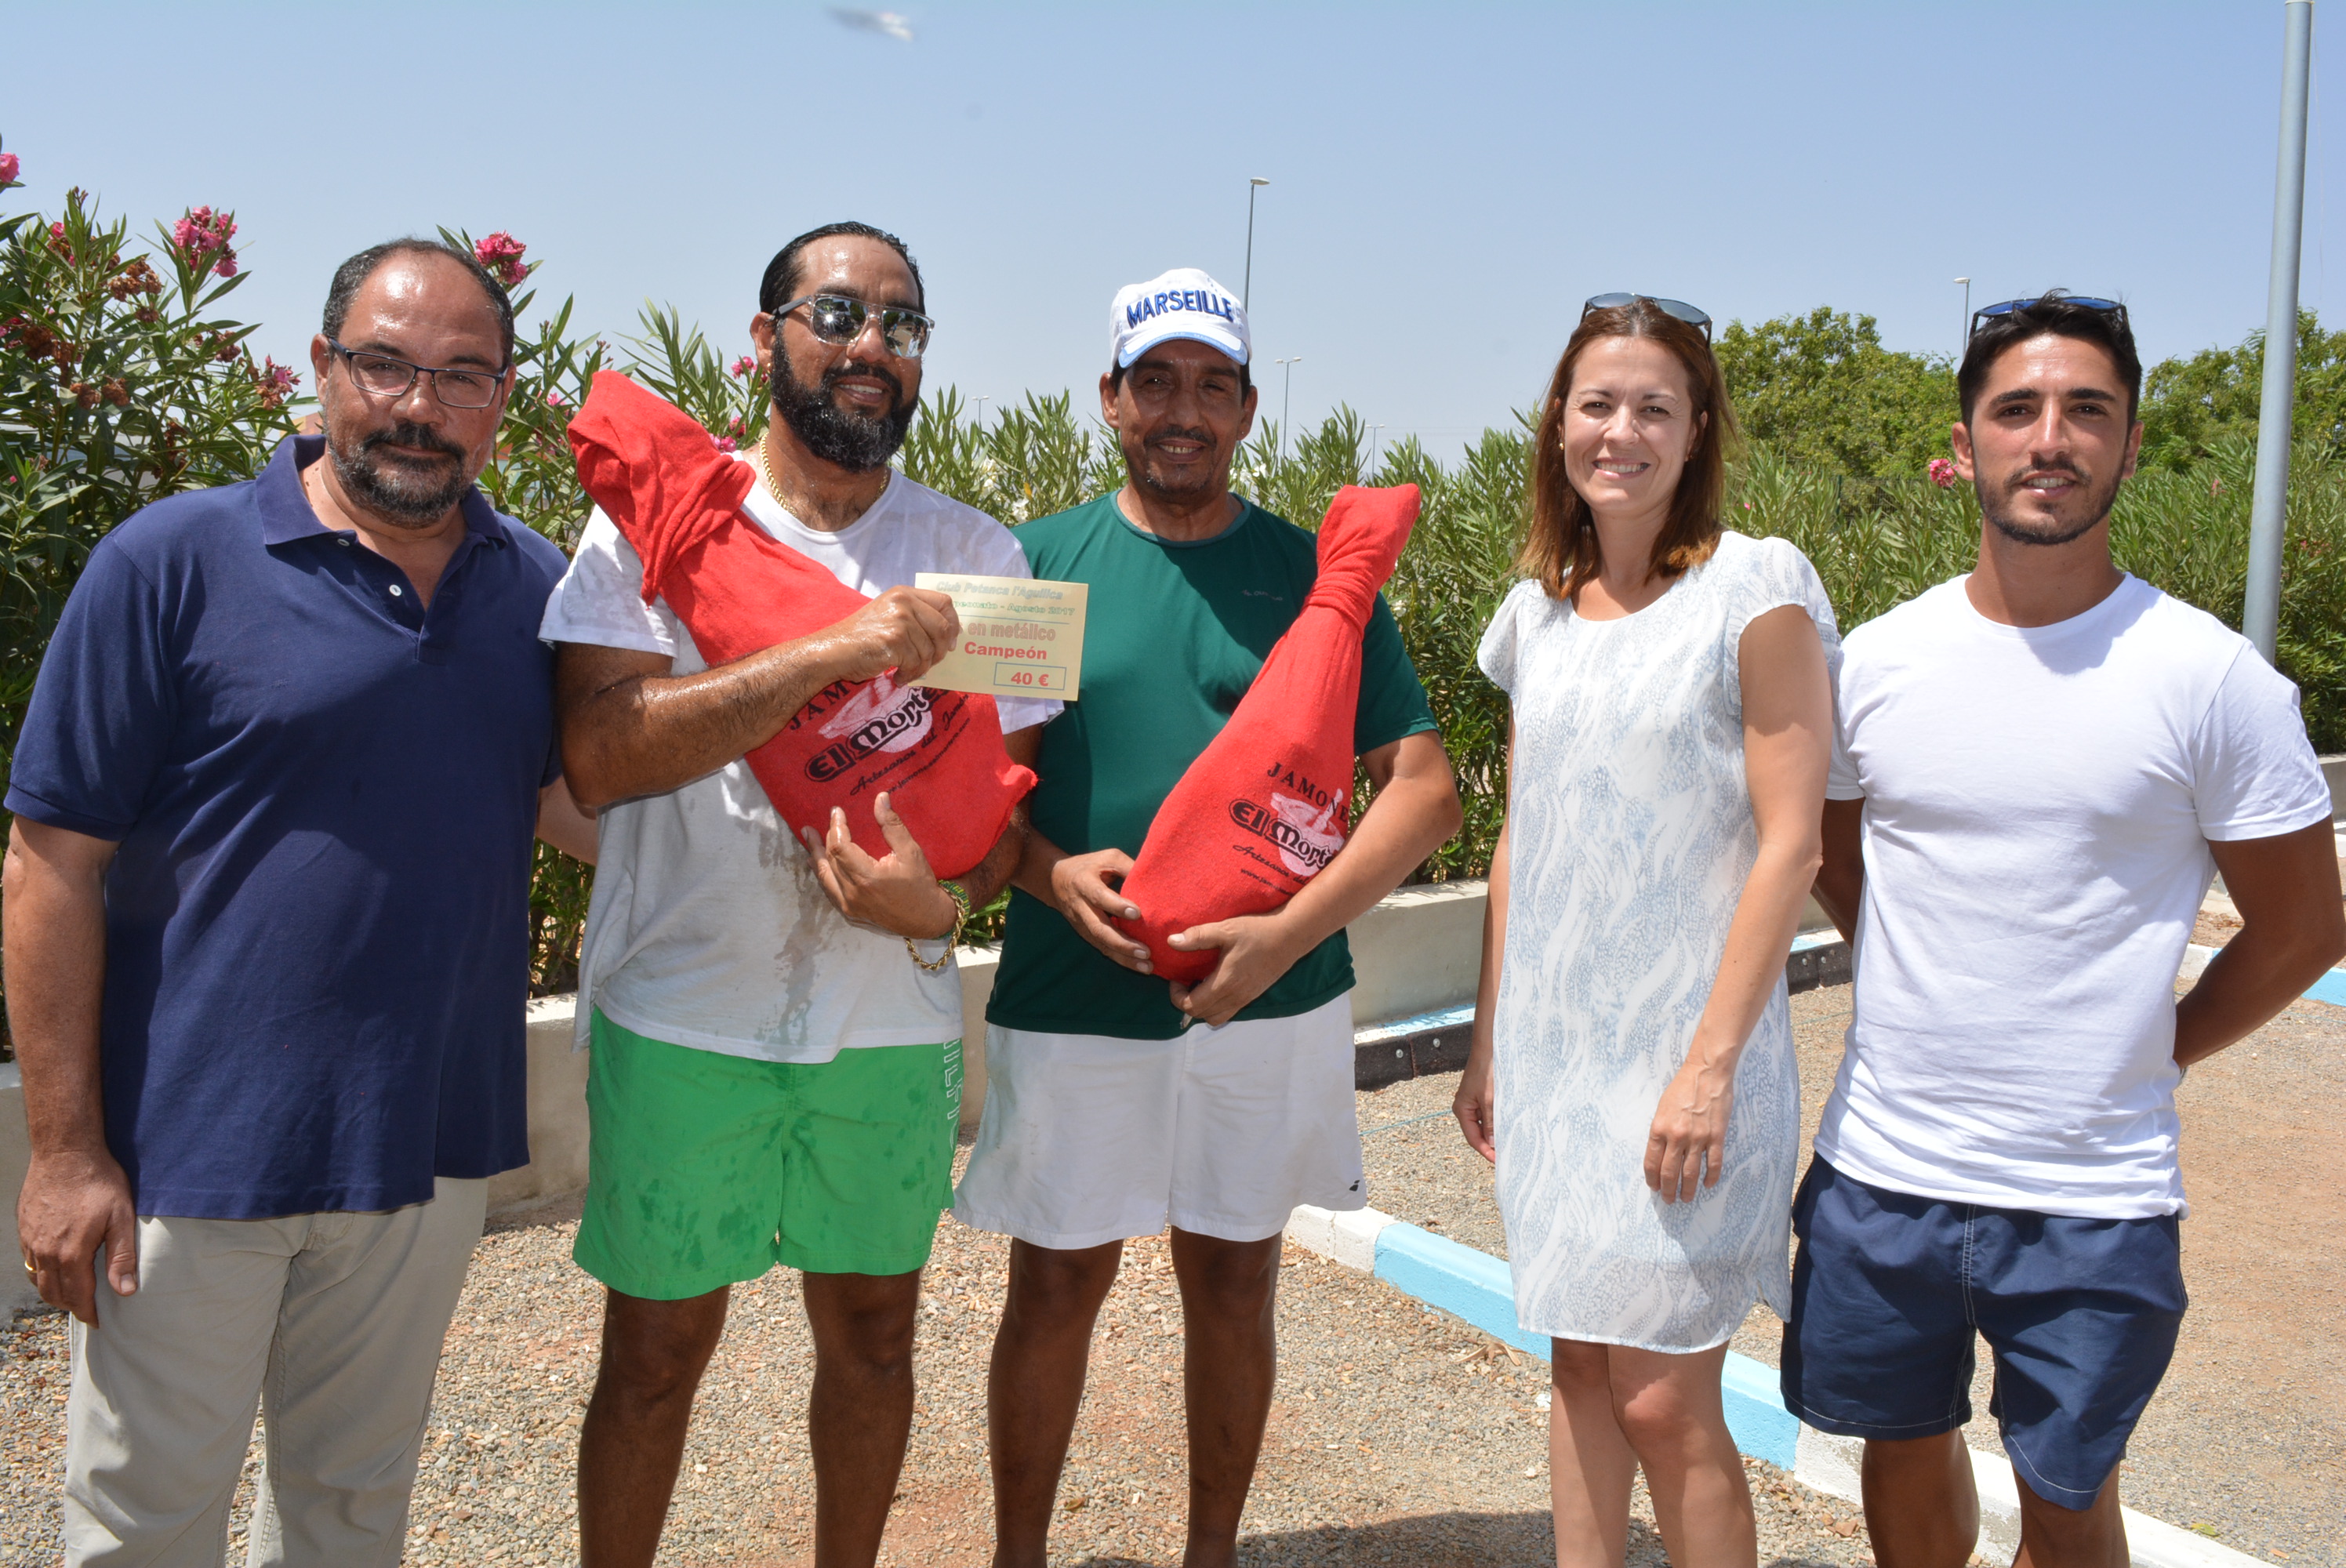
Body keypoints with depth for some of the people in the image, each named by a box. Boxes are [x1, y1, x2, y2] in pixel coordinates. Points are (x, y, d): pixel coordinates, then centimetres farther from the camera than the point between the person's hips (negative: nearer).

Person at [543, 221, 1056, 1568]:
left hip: (893, 1023, 3)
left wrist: (944, 899, -17)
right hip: (684, 1016, -2)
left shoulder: (977, 555, 3)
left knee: (874, 1333, 17)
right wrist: (831, 650, -27)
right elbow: (599, 752, -18)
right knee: (658, 1350, 11)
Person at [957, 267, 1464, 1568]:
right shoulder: (1037, 561, 2)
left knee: (1234, 1285, 13)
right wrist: (1049, 871, -17)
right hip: (1070, 1005, 0)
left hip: (1269, 1006, 1)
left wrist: (1286, 935, -16)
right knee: (1056, 1289, 10)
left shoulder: (1313, 572, 1)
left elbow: (1424, 785, -4)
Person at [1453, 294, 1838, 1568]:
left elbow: (1788, 844, -12)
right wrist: (1488, 1039, 12)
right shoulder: (1538, 612, 9)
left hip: (1683, 1053, -5)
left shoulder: (1756, 589, -9)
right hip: (1552, 1045, 6)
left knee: (1663, 1400, -1)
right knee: (1580, 1362, 15)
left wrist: (1710, 1062, -17)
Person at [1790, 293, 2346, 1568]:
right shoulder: (1876, 660, 0)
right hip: (1879, 1169, 3)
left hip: (2094, 1198, -2)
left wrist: (2141, 1059, 1)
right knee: (1906, 1451, 20)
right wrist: (1934, 1004, 8)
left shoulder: (2211, 680, -9)